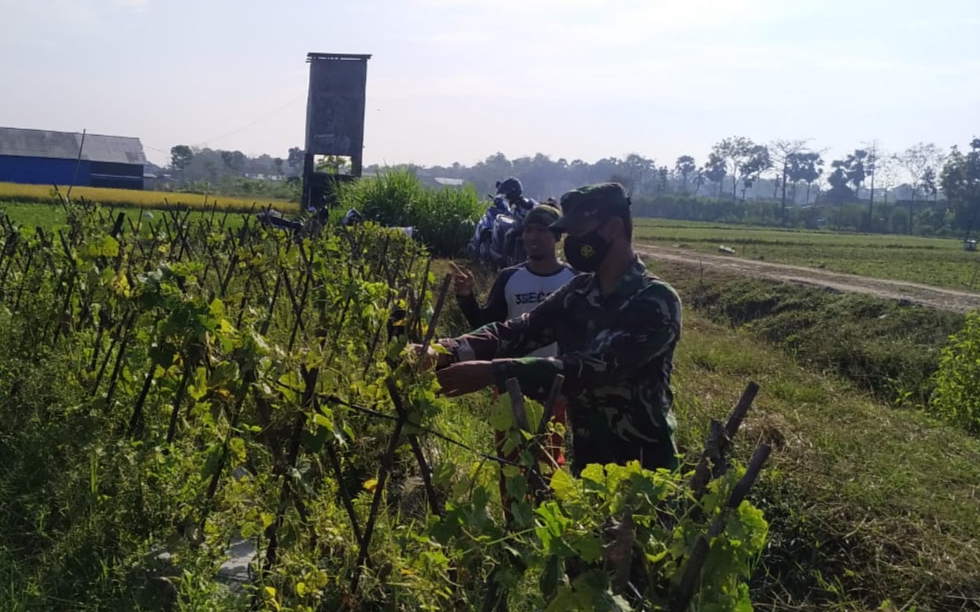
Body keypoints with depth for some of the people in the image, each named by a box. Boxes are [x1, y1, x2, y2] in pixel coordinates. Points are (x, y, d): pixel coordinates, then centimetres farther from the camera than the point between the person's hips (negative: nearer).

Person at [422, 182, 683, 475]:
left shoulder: (658, 302, -20)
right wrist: (447, 351, -23)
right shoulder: (578, 293, 2)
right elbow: (518, 331, -5)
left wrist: (493, 372, -36)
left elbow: (594, 367, -30)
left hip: (644, 467, -6)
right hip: (587, 458, 6)